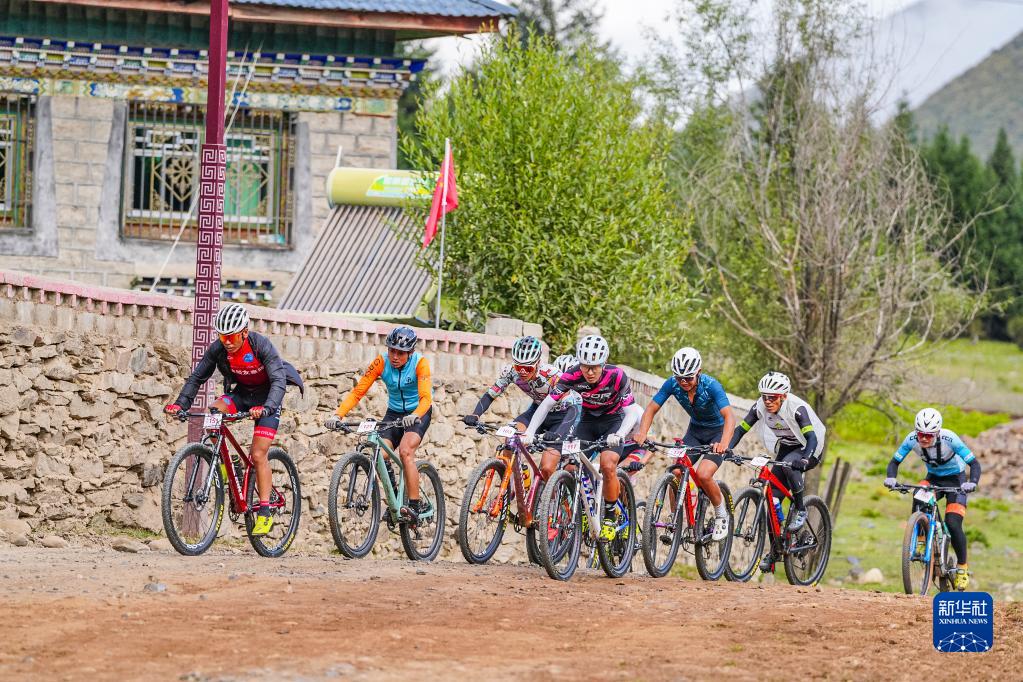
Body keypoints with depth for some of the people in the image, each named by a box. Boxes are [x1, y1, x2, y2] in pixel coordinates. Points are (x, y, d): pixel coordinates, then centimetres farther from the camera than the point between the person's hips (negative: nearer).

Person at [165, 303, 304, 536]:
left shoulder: (262, 346, -29)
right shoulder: (218, 349, -17)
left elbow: (279, 381, -37)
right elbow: (197, 377, -10)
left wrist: (266, 407, -54)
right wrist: (181, 403, -25)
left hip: (267, 397, -4)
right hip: (242, 393, 4)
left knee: (258, 455, -13)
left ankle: (265, 514, -7)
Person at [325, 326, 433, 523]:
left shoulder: (420, 363, -23)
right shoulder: (381, 363, -16)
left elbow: (426, 397, -34)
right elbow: (358, 391, -19)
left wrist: (414, 416, -55)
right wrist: (338, 415, -33)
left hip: (417, 413, -4)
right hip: (394, 412, 4)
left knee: (405, 451, -28)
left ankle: (414, 506, -27)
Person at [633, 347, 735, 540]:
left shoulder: (711, 386, -29)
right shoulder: (673, 384, -17)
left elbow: (729, 416, -40)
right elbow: (651, 409, -15)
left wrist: (723, 444, -57)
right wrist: (642, 433, -35)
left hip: (718, 432, -4)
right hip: (695, 430, 4)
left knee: (703, 474, -24)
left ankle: (721, 514, 1)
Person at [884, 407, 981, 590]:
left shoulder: (949, 439, -32)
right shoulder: (912, 439, -23)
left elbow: (974, 463, -29)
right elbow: (895, 462, -13)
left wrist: (972, 483, -49)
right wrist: (890, 478, -35)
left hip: (955, 479, -3)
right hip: (933, 478, 3)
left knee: (953, 524, -17)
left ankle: (962, 567, 2)